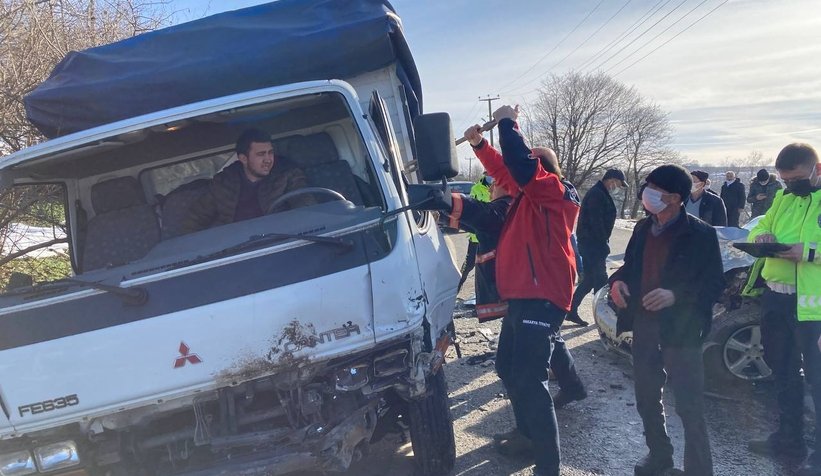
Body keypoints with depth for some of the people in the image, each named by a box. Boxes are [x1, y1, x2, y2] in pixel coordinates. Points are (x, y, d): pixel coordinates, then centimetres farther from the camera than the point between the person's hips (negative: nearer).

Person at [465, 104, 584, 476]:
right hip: (523, 296, 11)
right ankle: (527, 434, 36)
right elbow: (505, 170, 29)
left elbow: (521, 166, -27)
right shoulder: (530, 194, 16)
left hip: (541, 299, -11)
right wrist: (479, 144, 16)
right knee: (508, 368, 20)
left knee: (527, 380, -13)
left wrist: (507, 123, -14)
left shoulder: (553, 190, -10)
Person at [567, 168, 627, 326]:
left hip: (590, 243, 10)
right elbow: (596, 222, -21)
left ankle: (572, 311, 15)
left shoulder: (599, 193, 17)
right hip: (593, 243, -10)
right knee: (600, 279, -2)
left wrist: (603, 242, 13)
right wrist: (604, 243, -17)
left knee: (590, 278, 12)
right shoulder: (597, 194, -15)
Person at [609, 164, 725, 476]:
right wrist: (618, 281, -4)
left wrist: (676, 296, -27)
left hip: (680, 331, -6)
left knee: (690, 407, -1)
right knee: (646, 398, 17)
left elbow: (716, 283, -13)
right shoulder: (642, 229, 8)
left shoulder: (700, 234, -11)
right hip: (644, 326, 7)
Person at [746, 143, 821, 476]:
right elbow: (762, 225, 18)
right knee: (782, 371, 18)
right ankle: (789, 438, 35)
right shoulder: (783, 197, 12)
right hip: (776, 297, 8)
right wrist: (760, 235, -4)